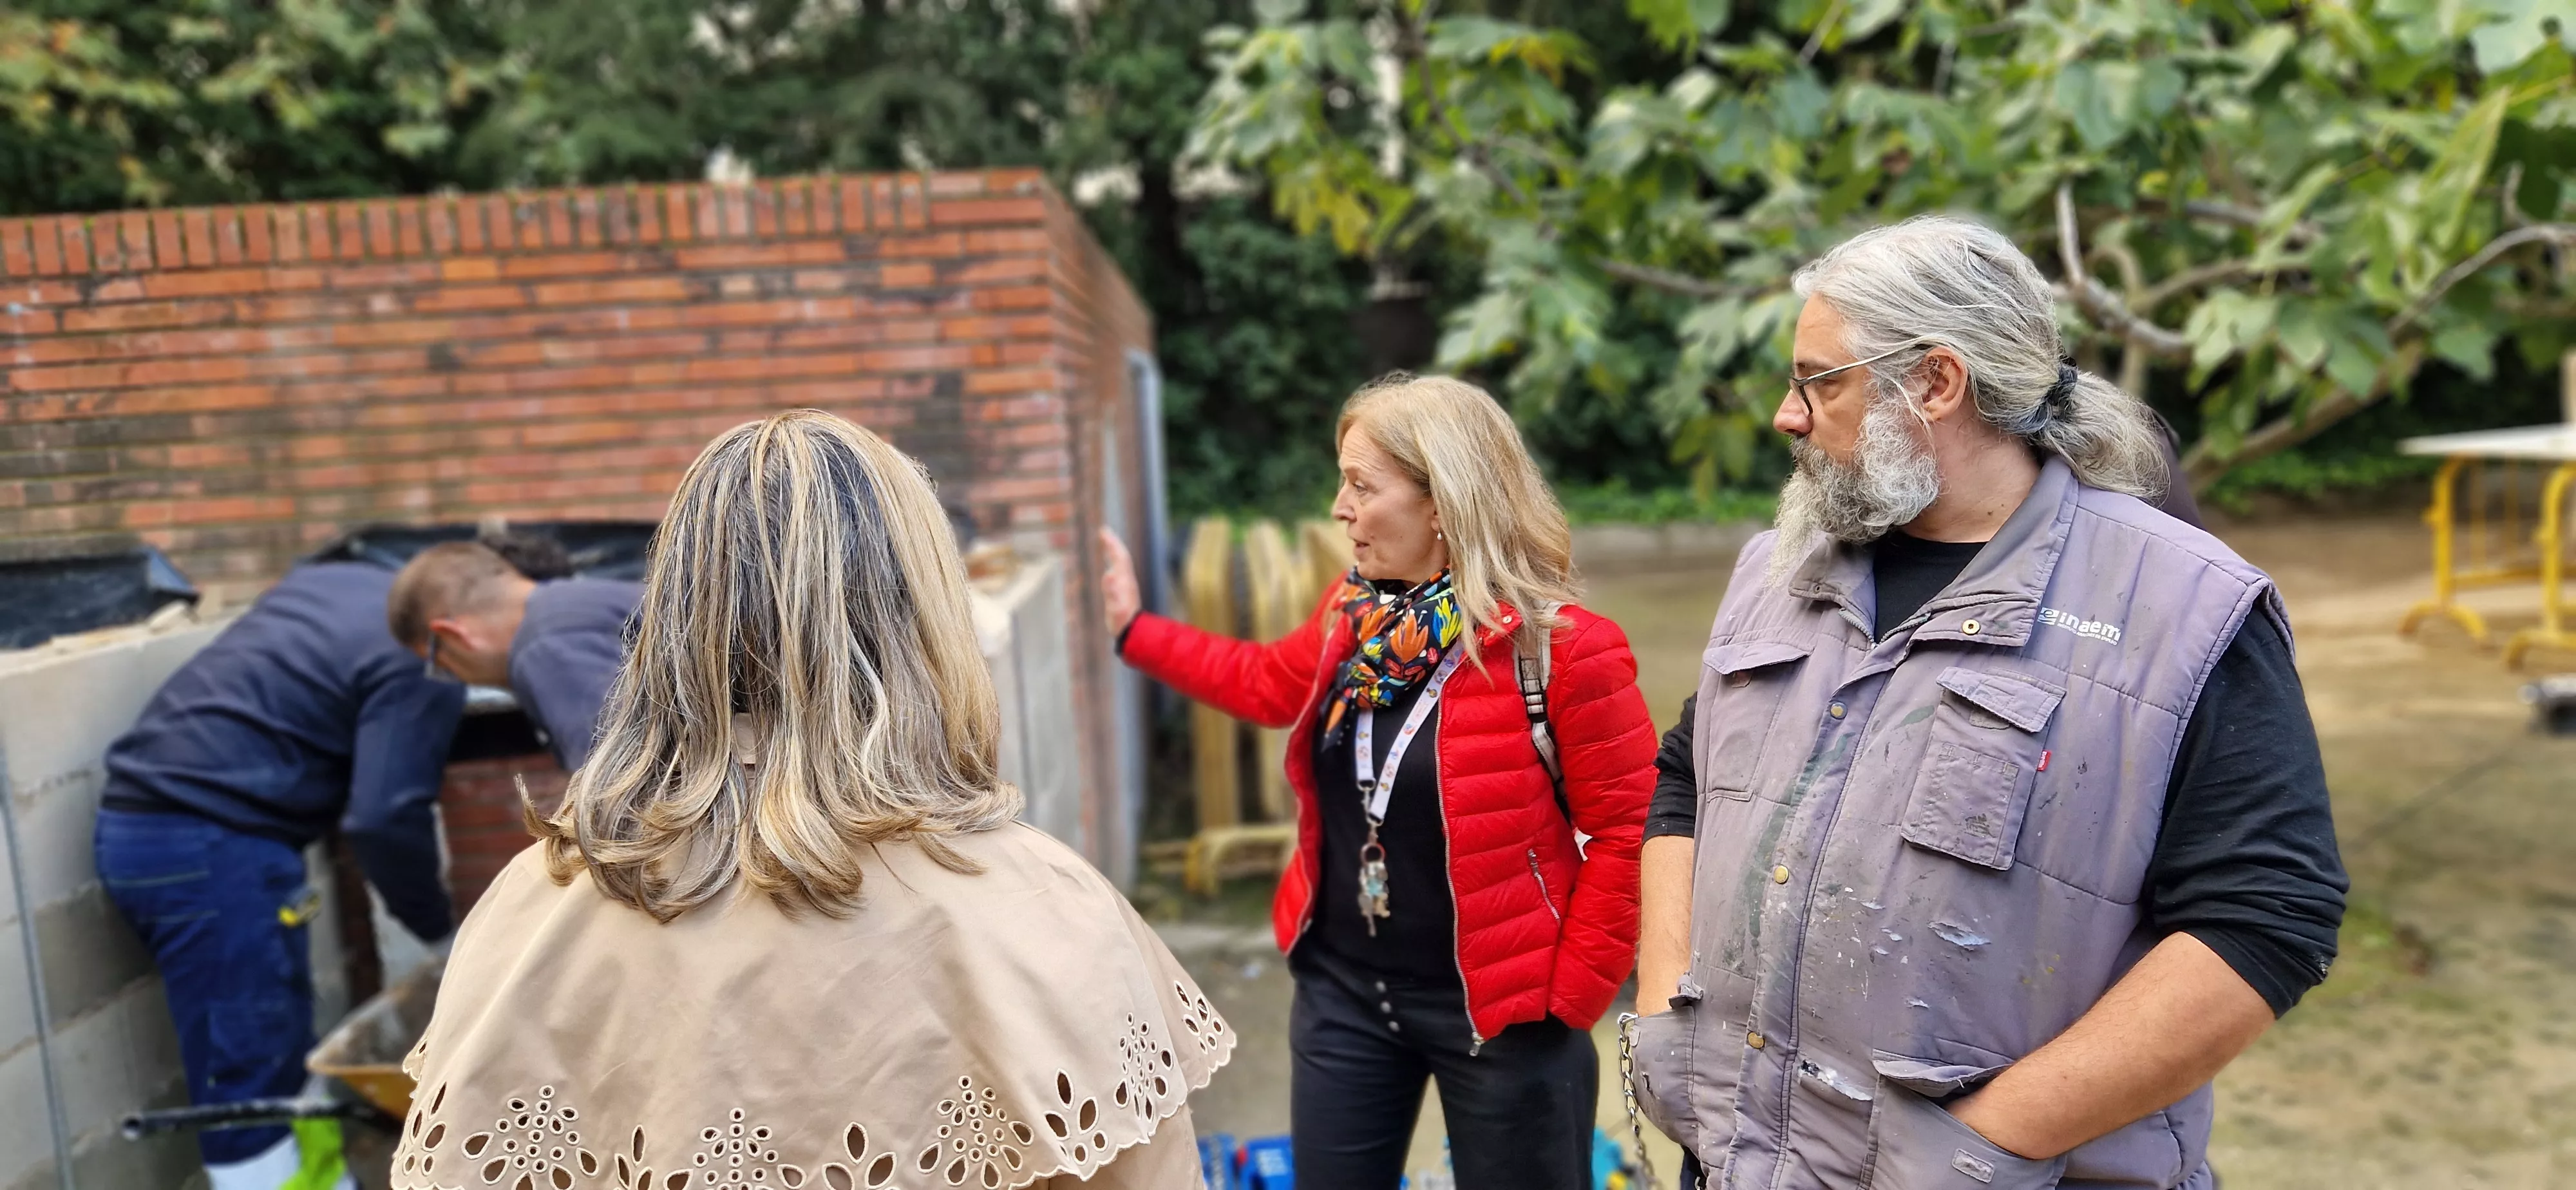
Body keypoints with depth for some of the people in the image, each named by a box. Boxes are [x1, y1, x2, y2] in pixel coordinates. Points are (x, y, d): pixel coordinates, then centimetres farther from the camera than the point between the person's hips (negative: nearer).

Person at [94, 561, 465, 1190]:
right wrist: (439, 927, -4)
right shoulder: (425, 662, -13)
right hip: (210, 843, -9)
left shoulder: (344, 579, 15)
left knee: (285, 1048, 17)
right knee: (249, 1078, -3)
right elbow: (385, 817, -19)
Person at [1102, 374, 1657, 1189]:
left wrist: (1570, 999, -15)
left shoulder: (1560, 647, -20)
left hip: (1497, 1007, -6)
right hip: (1341, 987, 6)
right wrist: (1132, 629, 22)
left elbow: (1627, 831, -17)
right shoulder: (1352, 615, 1)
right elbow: (1268, 682, 20)